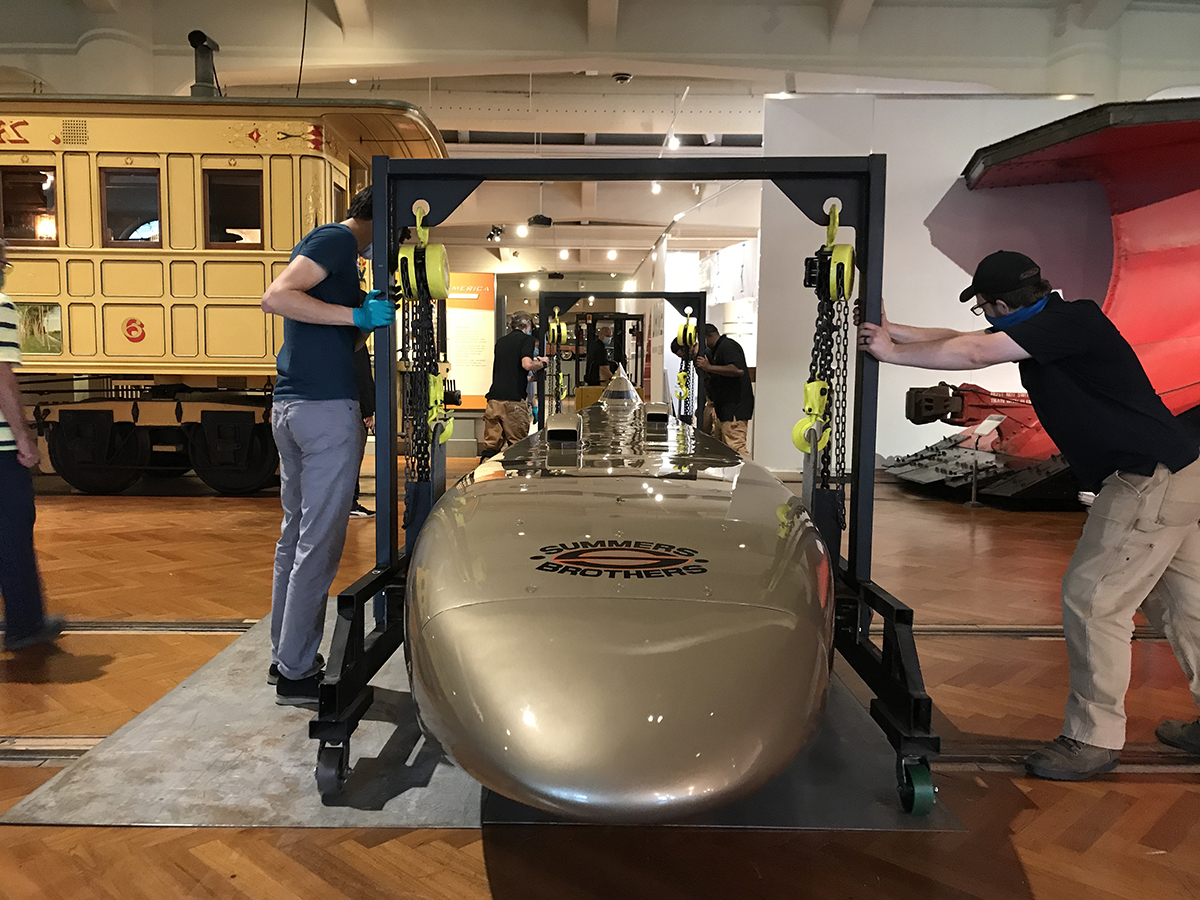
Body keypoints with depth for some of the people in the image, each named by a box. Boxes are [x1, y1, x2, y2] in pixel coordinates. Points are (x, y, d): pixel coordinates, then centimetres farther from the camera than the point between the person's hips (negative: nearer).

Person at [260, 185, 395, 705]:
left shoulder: (325, 244, 24)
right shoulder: (339, 240, -6)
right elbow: (276, 297, -21)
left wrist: (370, 317, 17)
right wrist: (359, 315, -21)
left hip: (290, 407, 10)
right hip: (327, 408, -10)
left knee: (296, 533, 15)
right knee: (319, 544, -4)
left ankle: (285, 656, 25)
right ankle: (296, 673, 4)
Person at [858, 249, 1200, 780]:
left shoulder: (1073, 321, -20)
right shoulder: (1045, 328, 9)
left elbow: (971, 354, -24)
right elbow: (960, 340, 15)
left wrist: (893, 352, -15)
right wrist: (890, 330, 10)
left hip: (1151, 481, -10)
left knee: (1093, 599, -7)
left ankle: (1093, 738, 5)